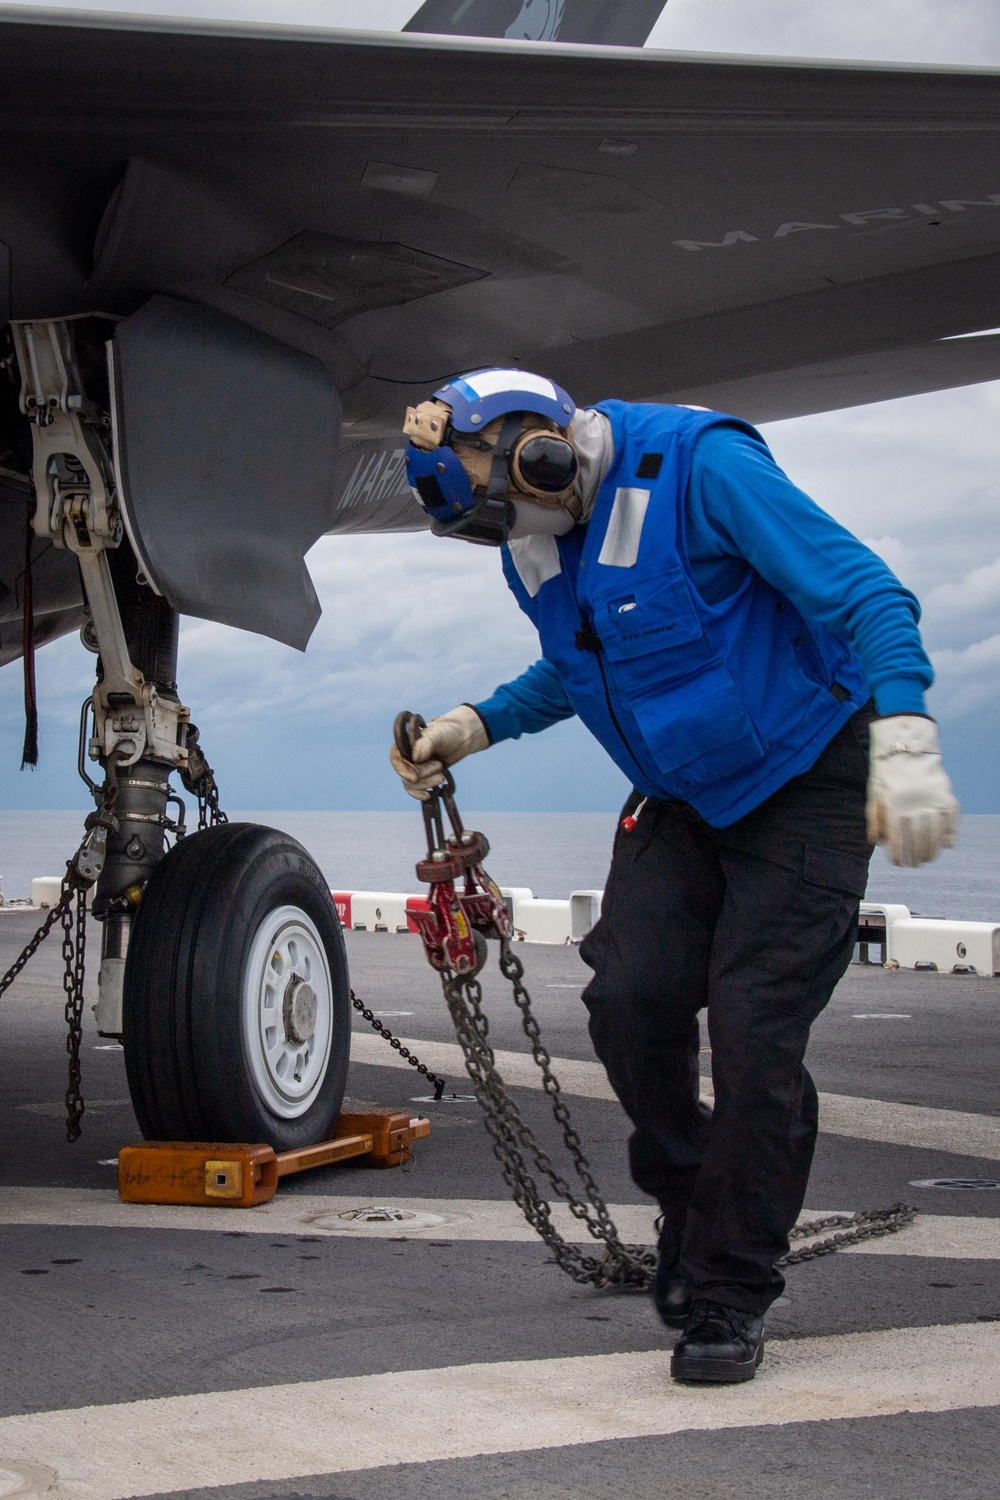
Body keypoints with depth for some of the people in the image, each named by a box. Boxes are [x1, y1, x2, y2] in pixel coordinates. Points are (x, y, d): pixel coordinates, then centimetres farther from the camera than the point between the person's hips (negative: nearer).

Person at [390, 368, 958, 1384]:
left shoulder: (700, 466, -23)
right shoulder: (537, 537, 1)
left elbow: (867, 593, -26)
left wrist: (902, 737, -39)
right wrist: (479, 725, 6)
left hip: (802, 786, -6)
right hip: (679, 797, 6)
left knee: (752, 1033, -12)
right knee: (629, 997, -11)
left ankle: (729, 1298, 3)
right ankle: (689, 1205, 17)